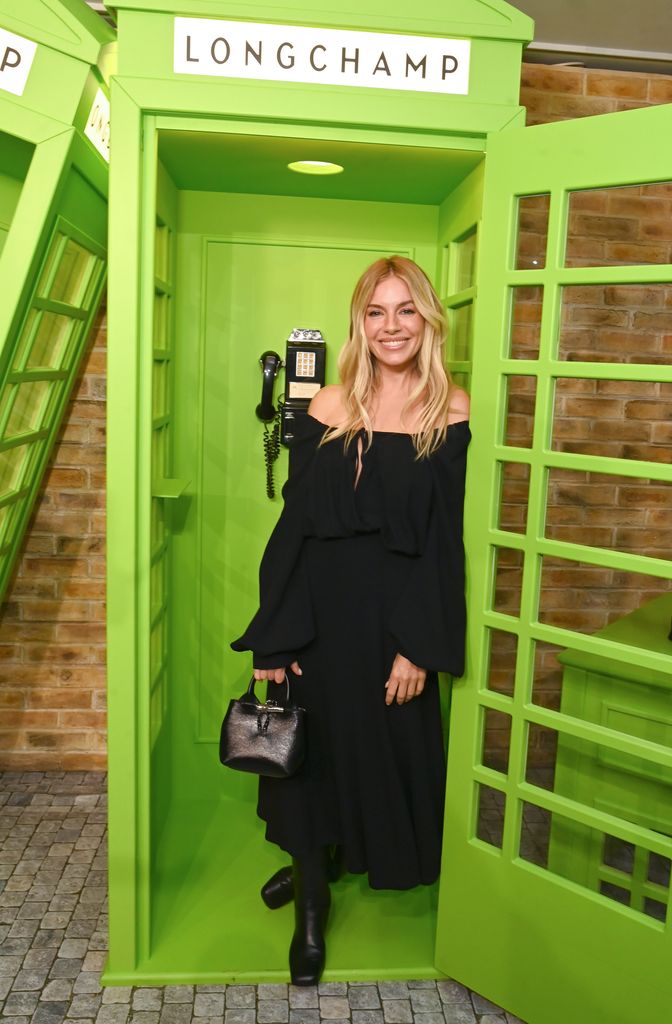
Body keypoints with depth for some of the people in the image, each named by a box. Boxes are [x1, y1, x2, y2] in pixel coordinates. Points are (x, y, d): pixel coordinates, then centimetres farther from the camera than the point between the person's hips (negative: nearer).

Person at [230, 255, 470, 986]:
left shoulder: (451, 411, -6)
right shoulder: (330, 407, -1)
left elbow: (446, 539, -7)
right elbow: (294, 523, -1)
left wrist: (421, 648, -12)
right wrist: (271, 635, -4)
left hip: (399, 616, -1)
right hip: (322, 609, 2)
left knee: (387, 746, 14)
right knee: (312, 745, 12)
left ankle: (329, 861, 46)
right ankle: (312, 902, 35)